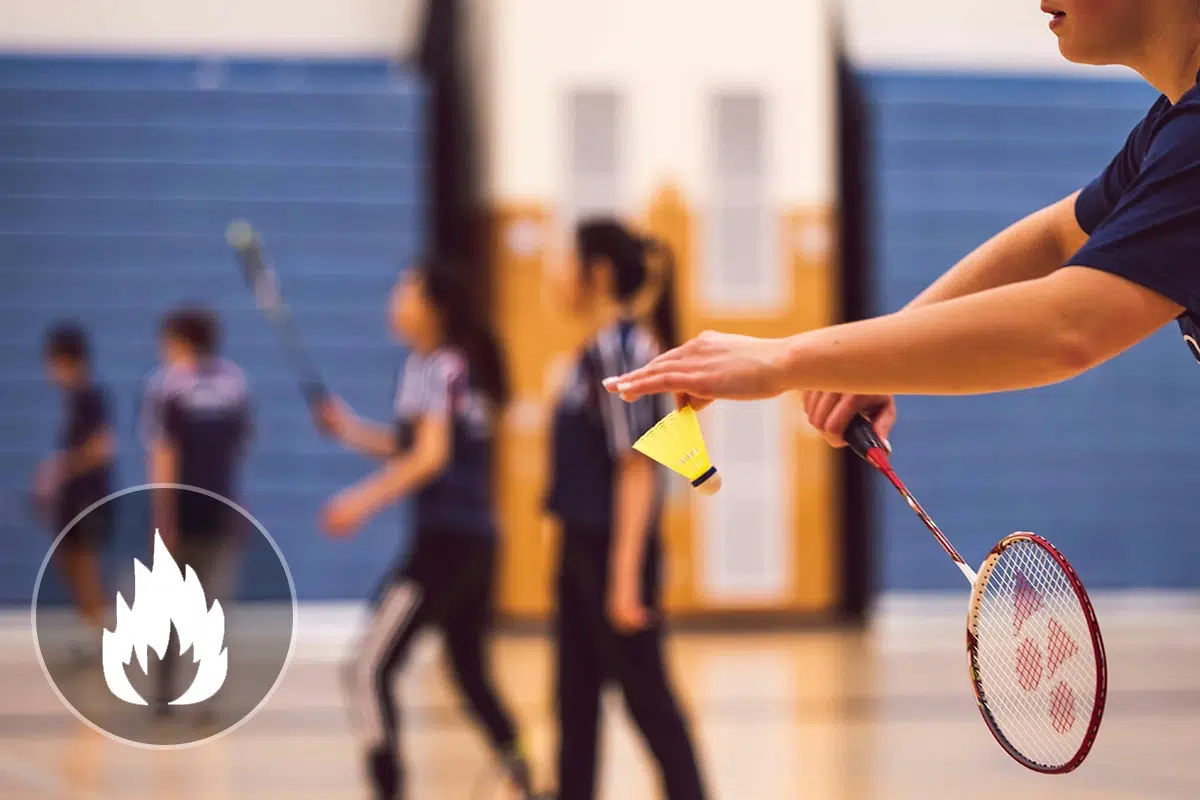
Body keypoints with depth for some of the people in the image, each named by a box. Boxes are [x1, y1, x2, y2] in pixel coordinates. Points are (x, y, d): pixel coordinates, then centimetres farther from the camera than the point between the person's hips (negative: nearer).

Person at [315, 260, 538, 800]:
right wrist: (350, 430, 12)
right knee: (470, 672, 22)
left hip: (444, 542, -9)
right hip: (477, 542, 9)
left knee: (369, 670, -10)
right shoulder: (465, 366, 16)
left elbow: (431, 456, -21)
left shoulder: (434, 367, -9)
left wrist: (364, 500, -26)